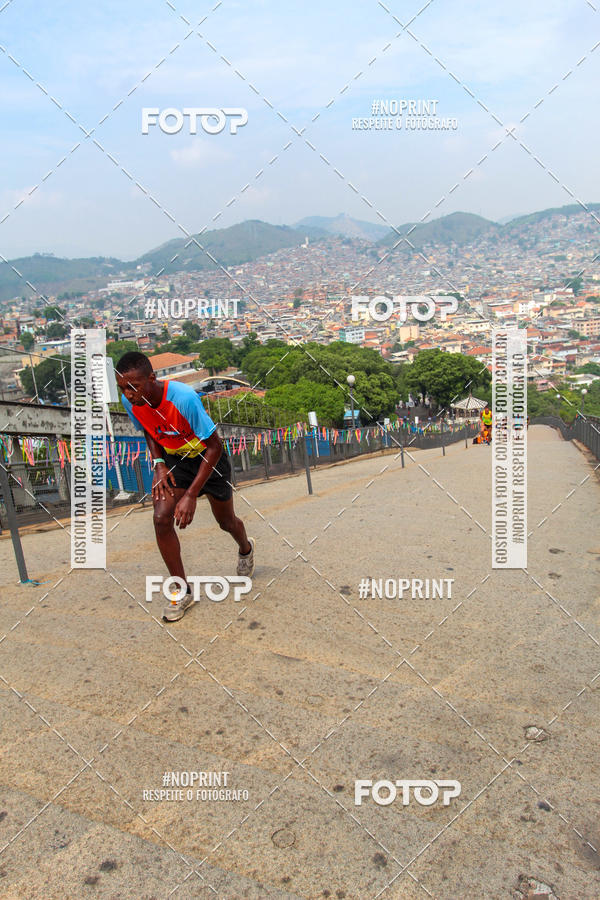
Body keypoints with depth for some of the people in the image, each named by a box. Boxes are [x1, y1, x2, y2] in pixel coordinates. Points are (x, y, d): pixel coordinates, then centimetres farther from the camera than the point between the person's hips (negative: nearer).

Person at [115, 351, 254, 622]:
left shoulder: (184, 397, -36)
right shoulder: (130, 403, -17)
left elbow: (214, 447, -29)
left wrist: (191, 494, -32)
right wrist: (158, 464, -13)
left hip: (208, 457, -4)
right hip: (174, 458, 4)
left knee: (226, 521, 12)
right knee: (161, 518, -16)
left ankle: (246, 549, 51)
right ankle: (182, 591, 1)